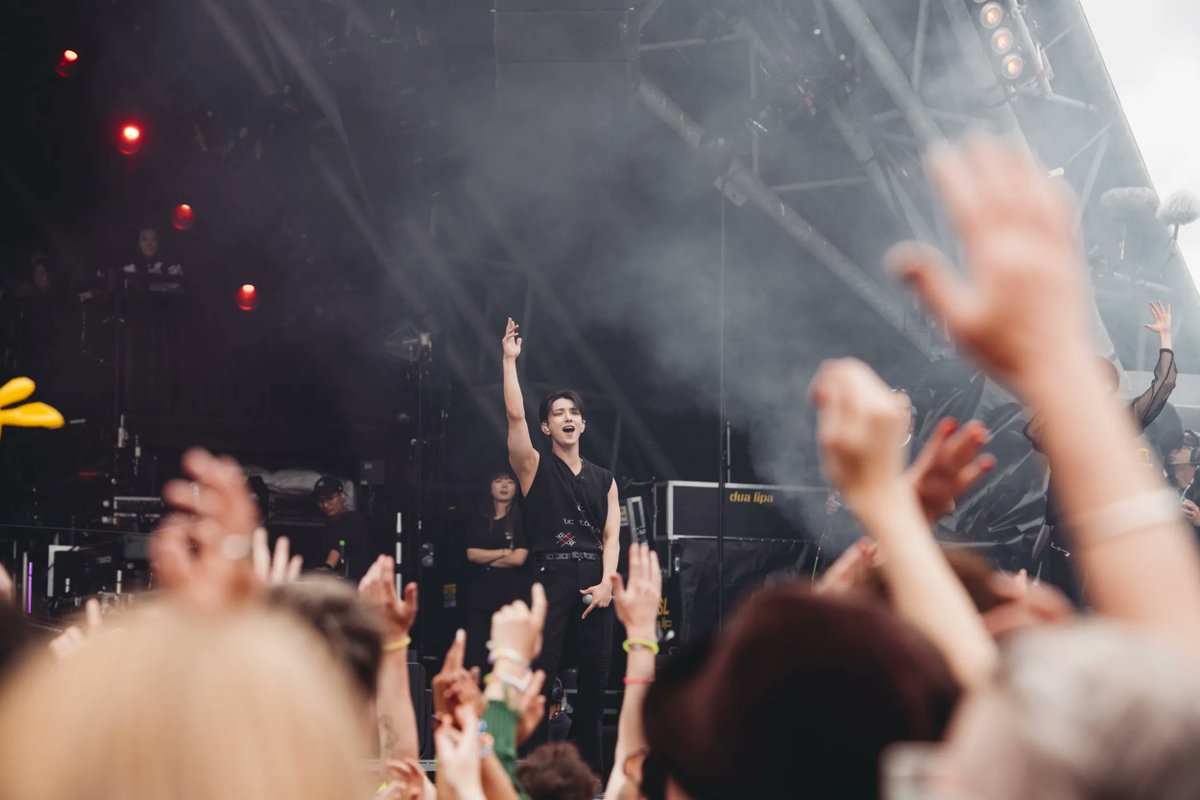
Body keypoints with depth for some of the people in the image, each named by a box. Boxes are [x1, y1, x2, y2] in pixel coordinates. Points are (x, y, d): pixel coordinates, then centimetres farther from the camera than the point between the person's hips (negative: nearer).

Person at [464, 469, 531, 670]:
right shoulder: (479, 521, 14)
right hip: (481, 593, 3)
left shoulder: (521, 520, 4)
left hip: (513, 594, -3)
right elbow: (472, 554, 1)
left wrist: (486, 558, 0)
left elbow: (519, 558, -6)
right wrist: (504, 552, -6)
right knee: (475, 653, -2)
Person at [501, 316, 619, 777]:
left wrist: (606, 581, -6)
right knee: (538, 674, -10)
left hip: (595, 582, 4)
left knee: (594, 678, 4)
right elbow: (514, 415, -6)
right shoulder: (535, 468, 8)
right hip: (550, 577, -3)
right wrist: (510, 360, -9)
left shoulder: (603, 480, 17)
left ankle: (588, 765, 12)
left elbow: (611, 535, 10)